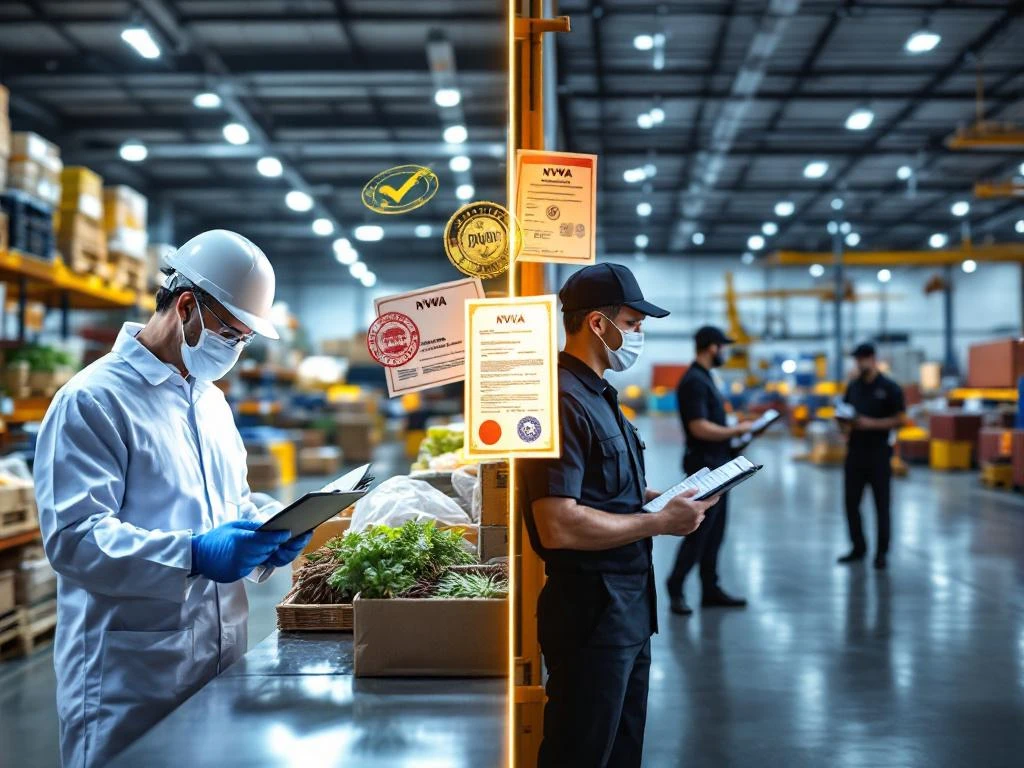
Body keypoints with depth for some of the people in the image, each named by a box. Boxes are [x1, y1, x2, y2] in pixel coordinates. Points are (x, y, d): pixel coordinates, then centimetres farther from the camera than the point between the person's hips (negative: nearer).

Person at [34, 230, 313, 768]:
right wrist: (195, 555, -30)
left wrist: (268, 534, 1)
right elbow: (72, 536, -20)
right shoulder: (91, 401, -12)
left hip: (220, 662, 8)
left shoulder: (212, 401, 15)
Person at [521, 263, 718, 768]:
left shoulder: (596, 395, 14)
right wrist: (660, 522, -20)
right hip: (590, 611, -10)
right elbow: (558, 527, -28)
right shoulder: (563, 401, -20)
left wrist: (658, 498, 6)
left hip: (627, 607, 10)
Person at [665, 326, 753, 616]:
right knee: (699, 531, -6)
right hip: (704, 464, -10)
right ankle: (675, 589, 3)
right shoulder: (694, 381, -17)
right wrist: (736, 431, -14)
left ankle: (711, 590, 18)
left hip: (717, 465, 10)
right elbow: (699, 428, -24)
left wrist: (733, 432, 10)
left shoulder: (704, 379, 15)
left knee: (714, 532, 12)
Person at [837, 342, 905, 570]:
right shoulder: (853, 387, 10)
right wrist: (846, 425, -5)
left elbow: (898, 419, -8)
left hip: (879, 452, -5)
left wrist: (871, 423, -19)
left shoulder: (889, 388, -5)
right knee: (851, 502, 7)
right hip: (855, 451, 5)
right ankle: (858, 548, 20)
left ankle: (881, 553, 9)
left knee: (881, 504, 2)